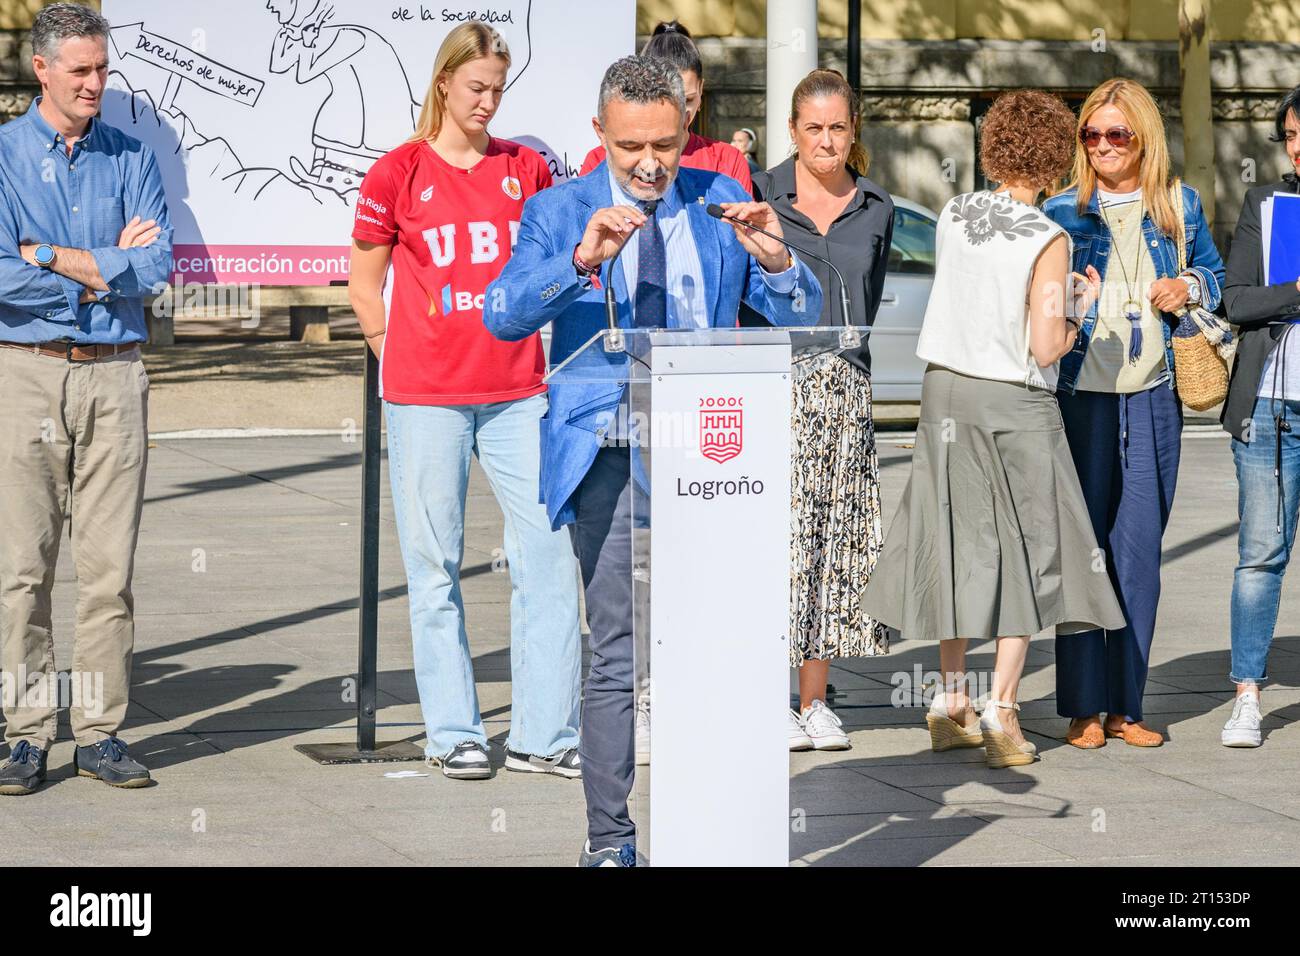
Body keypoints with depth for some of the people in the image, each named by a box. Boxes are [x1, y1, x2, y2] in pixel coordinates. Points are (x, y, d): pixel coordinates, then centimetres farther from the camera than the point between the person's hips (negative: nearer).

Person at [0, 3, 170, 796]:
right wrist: (104, 269, -7)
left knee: (111, 565, 1)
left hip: (115, 374, 2)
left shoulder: (133, 159, 9)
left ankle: (101, 731, 7)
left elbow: (157, 264, -5)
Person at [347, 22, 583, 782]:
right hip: (426, 398, -3)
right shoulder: (399, 174, 1)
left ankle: (545, 734, 5)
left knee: (549, 550, -3)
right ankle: (454, 734, 11)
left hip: (517, 391, 3)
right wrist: (404, 364, 3)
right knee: (437, 563, 2)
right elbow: (364, 288, 7)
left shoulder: (526, 169, 10)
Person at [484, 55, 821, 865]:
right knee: (619, 654, -5)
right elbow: (502, 314, -10)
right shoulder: (559, 211, 5)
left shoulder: (718, 202, 10)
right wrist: (580, 261, -26)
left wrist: (775, 259, -14)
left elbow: (801, 316, 8)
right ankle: (610, 838, 2)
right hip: (611, 457, -2)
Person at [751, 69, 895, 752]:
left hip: (844, 388, 4)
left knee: (834, 537, 4)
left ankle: (815, 702, 10)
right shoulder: (760, 195, 1)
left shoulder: (876, 209, 12)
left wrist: (839, 361, 12)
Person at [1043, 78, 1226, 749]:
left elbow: (1214, 272, 21)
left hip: (1153, 400, 2)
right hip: (1081, 396, -2)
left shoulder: (1180, 207, 8)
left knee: (1139, 552, 4)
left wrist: (1190, 285, 0)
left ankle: (1126, 706, 12)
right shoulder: (1063, 211, 3)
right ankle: (1082, 707, 5)